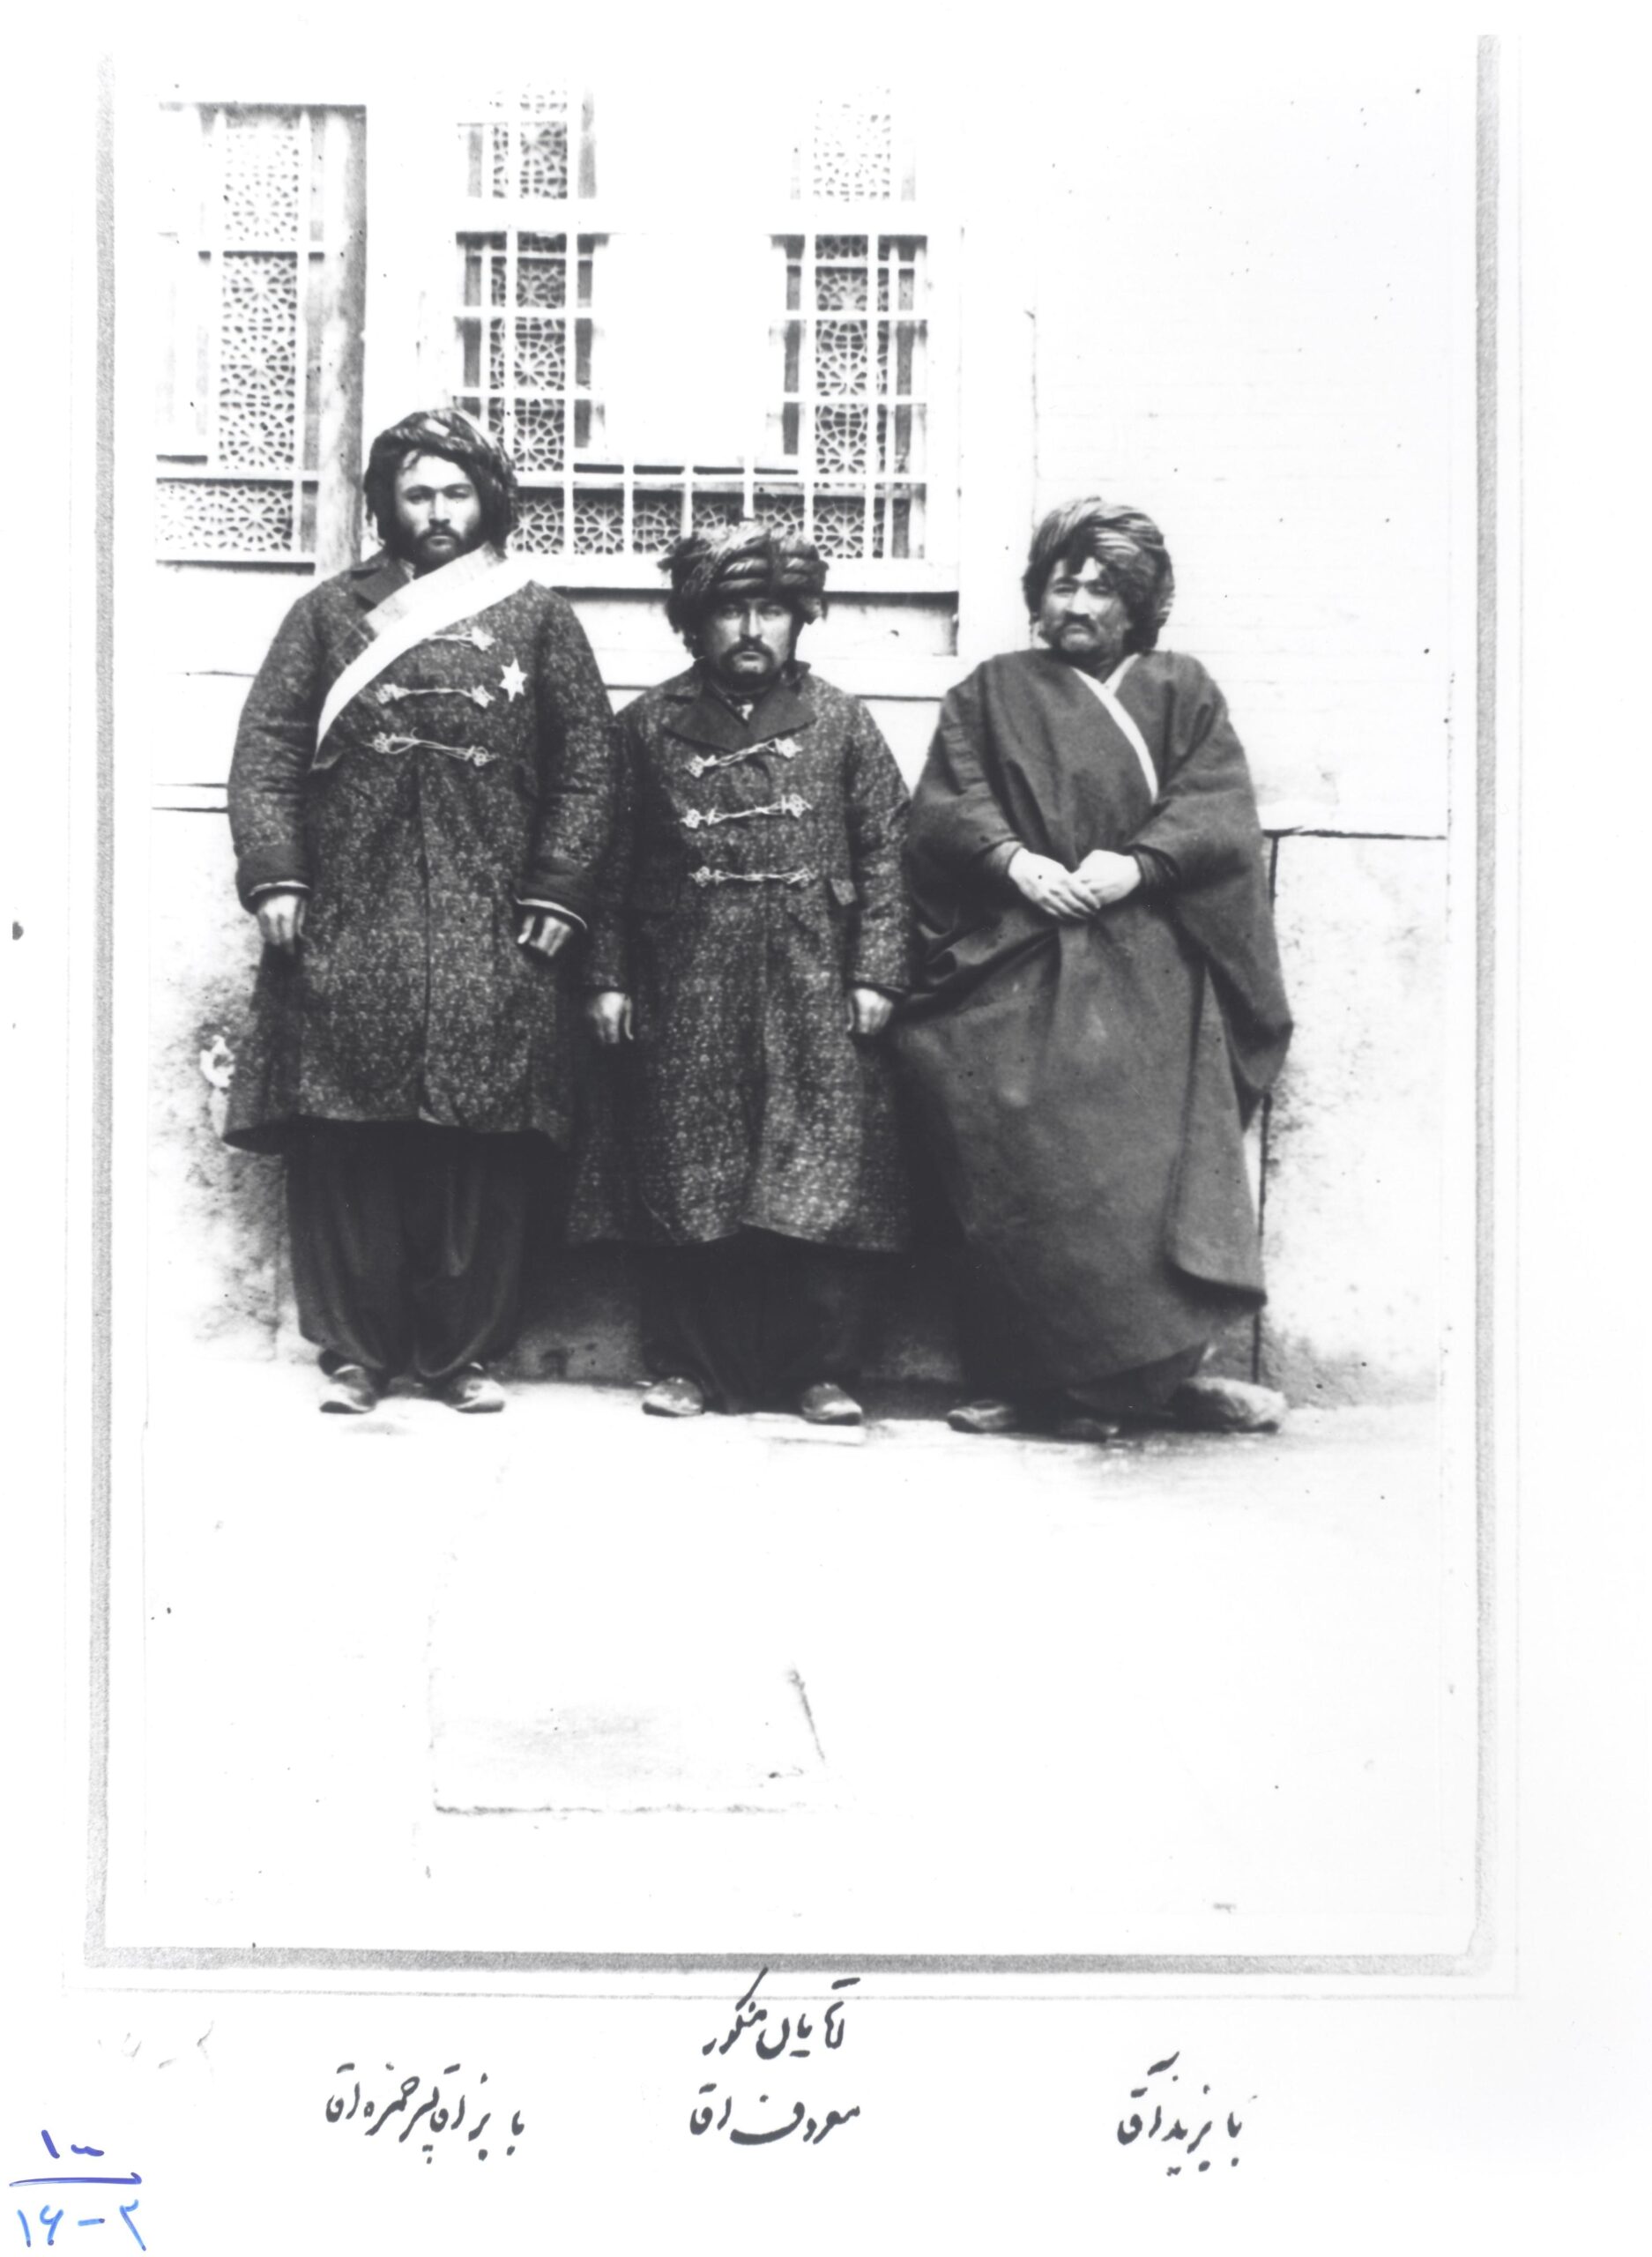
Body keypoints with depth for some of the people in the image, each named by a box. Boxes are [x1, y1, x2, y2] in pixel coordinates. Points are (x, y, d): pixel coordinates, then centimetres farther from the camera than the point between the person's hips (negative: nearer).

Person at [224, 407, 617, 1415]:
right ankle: (357, 1349, 11)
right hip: (347, 927, 1)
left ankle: (464, 1349, 13)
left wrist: (558, 893, -2)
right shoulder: (331, 611, 12)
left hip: (492, 935, 0)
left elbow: (588, 764, 6)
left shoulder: (537, 615, 10)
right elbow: (268, 747, 7)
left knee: (483, 1149, 1)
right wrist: (274, 875, -4)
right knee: (347, 1146, 0)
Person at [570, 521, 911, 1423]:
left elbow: (884, 851, 5)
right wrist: (608, 977, 2)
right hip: (685, 994, 1)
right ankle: (685, 1366, 12)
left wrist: (875, 974, -3)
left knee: (823, 1182, -2)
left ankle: (821, 1370, 7)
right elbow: (613, 861, 8)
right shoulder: (651, 724, 9)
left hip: (814, 993, 0)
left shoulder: (840, 722, 8)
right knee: (682, 1186, 2)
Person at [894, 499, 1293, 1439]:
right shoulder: (993, 692, 18)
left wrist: (1137, 863, -12)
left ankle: (1163, 1361, -8)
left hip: (1151, 959, 0)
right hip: (1019, 960, 0)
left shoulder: (1183, 691, 17)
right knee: (1029, 1144, -15)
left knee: (1157, 1143, -13)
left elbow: (1219, 808, 4)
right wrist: (1011, 858, -12)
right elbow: (944, 806, 7)